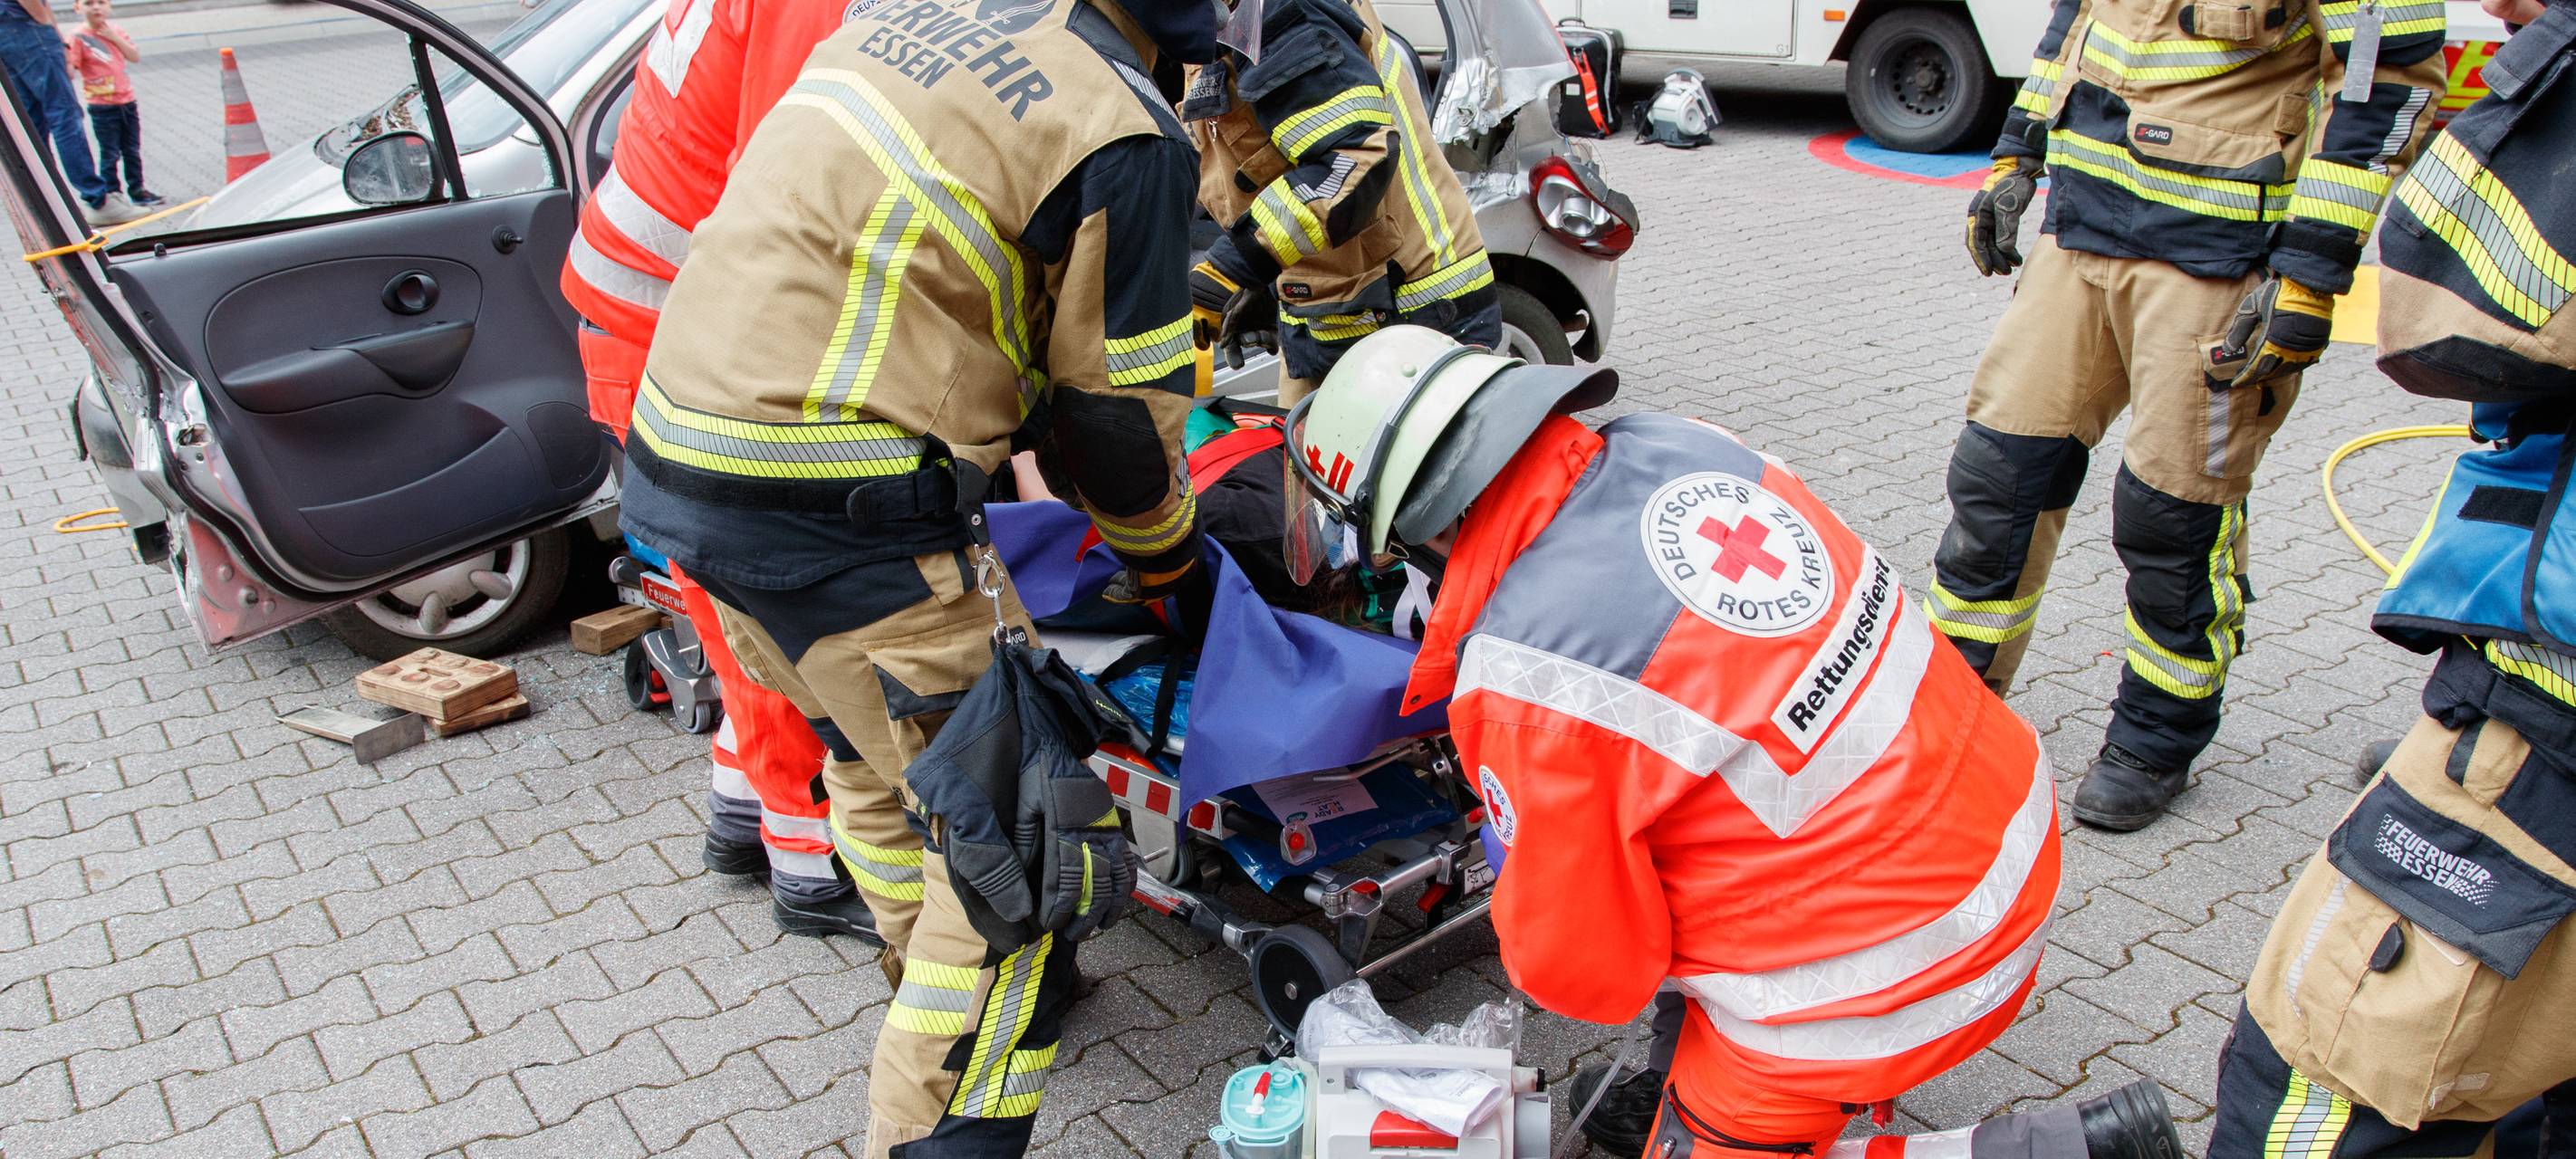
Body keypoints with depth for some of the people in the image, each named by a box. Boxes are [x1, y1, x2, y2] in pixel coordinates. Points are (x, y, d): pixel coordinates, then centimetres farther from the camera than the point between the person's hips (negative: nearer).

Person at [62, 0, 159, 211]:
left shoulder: (116, 30, 8)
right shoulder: (77, 37, -8)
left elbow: (135, 56, -1)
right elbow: (69, 71, -13)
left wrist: (114, 37, -10)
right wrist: (64, 55, -32)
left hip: (126, 101, 5)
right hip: (102, 106, -5)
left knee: (132, 151, 15)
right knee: (110, 154, -1)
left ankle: (138, 192, 27)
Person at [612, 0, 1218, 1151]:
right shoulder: (1126, 138, -13)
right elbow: (1120, 412, -6)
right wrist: (1166, 553, 14)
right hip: (843, 521, -9)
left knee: (879, 758, 28)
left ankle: (948, 994, 50)